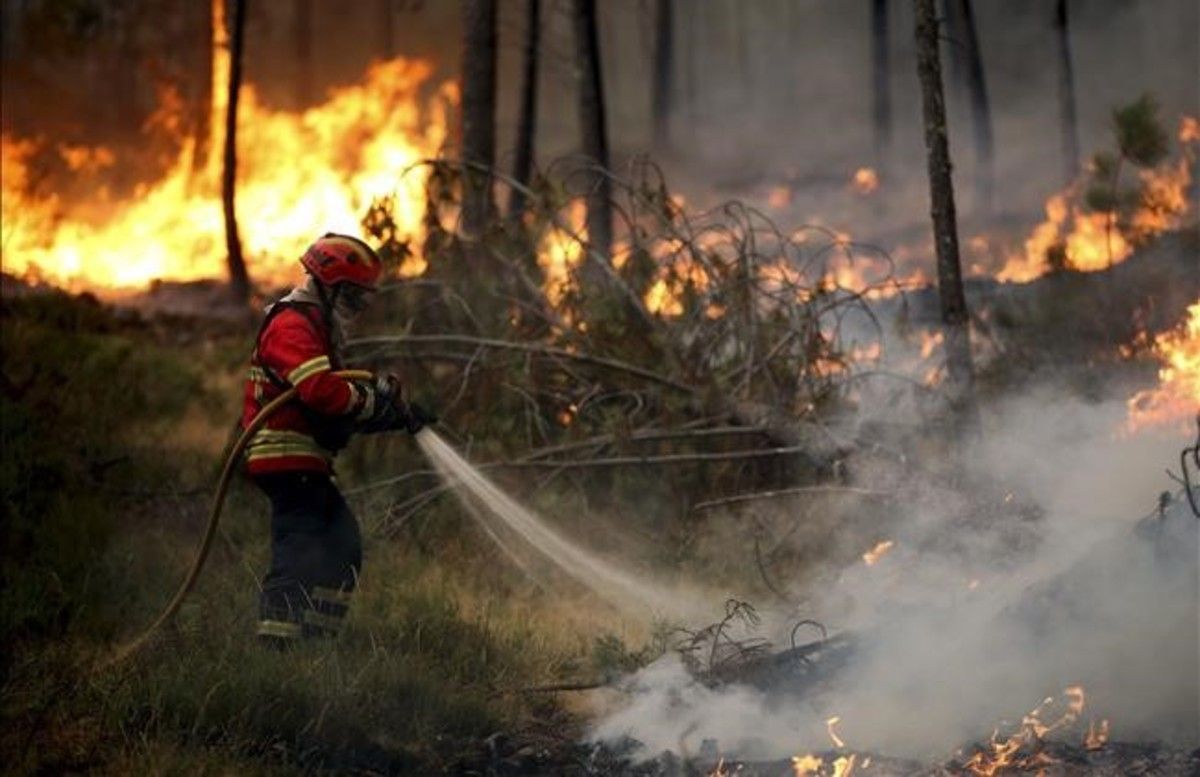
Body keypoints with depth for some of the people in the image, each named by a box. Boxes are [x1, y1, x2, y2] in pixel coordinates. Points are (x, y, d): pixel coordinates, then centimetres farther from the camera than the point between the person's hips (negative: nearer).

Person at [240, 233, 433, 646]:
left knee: (342, 546, 9)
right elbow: (321, 391, -28)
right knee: (298, 554, -14)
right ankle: (275, 645, -15)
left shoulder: (316, 328, 24)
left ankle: (316, 639, 9)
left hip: (306, 464, 11)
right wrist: (378, 401, -16)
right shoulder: (292, 325, -11)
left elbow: (338, 404, 21)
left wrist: (395, 411, 8)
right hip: (288, 460, -11)